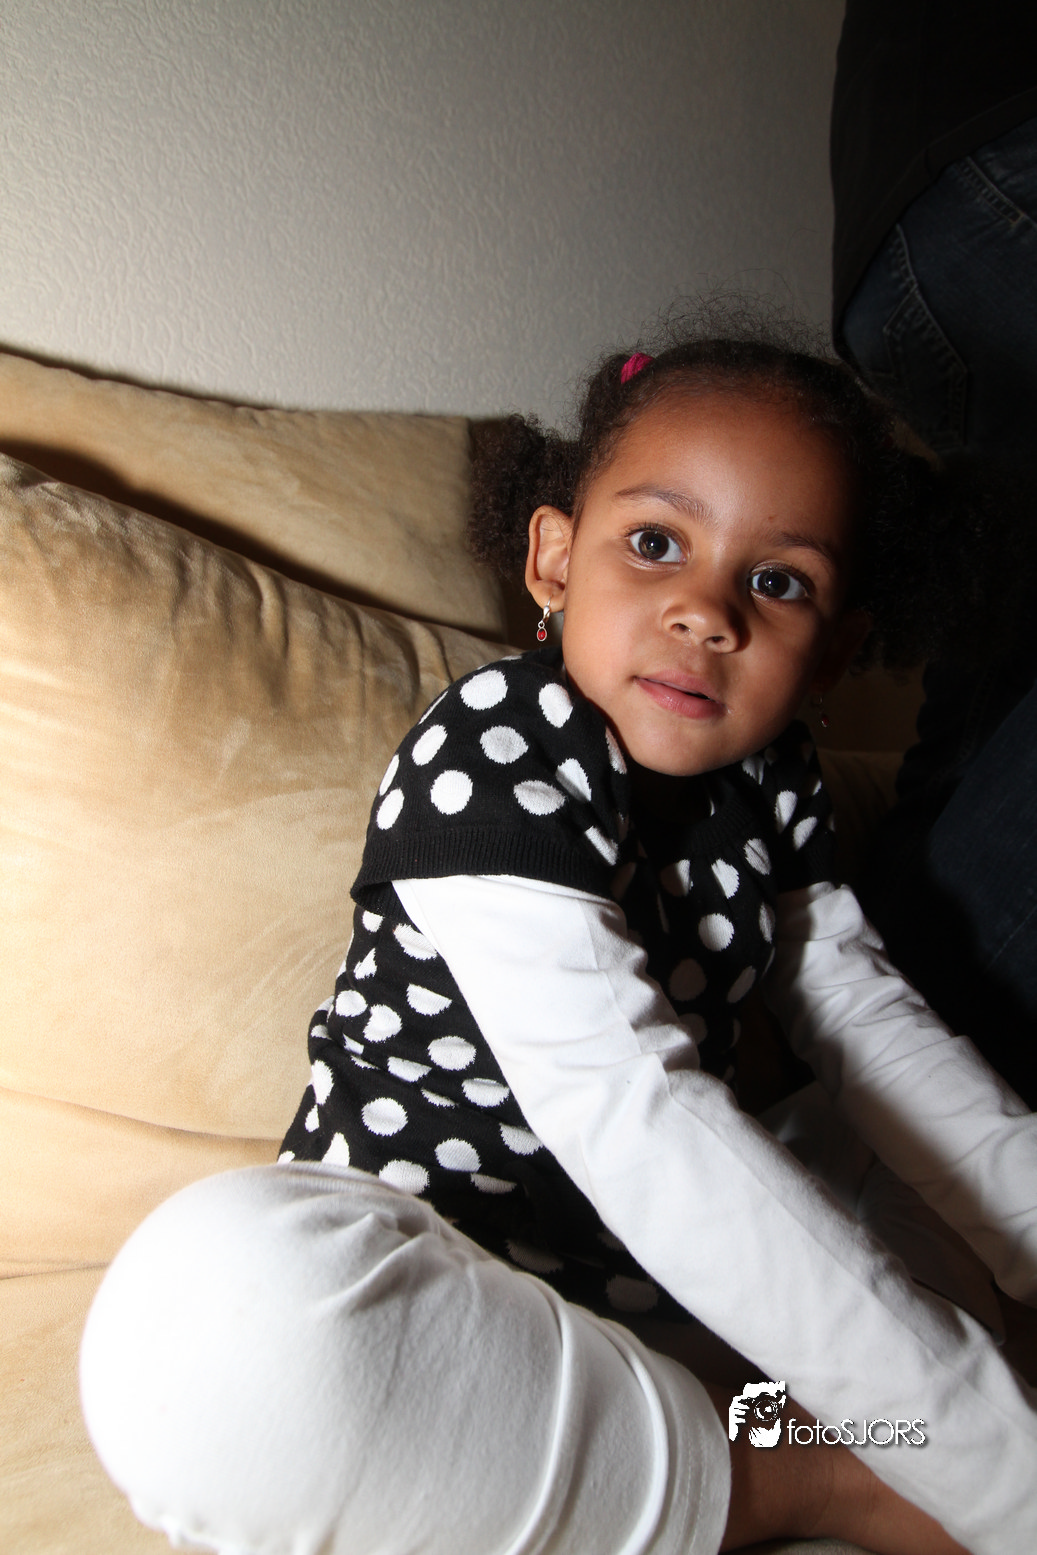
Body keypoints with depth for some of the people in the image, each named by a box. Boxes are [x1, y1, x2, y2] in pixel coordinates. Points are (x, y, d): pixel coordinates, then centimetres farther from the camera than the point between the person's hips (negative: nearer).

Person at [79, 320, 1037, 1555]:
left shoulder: (773, 783, 3)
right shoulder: (494, 754, -21)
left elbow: (867, 1016, 6)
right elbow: (629, 1115, -31)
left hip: (673, 1265, 7)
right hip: (422, 1274, -6)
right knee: (217, 1303, -39)